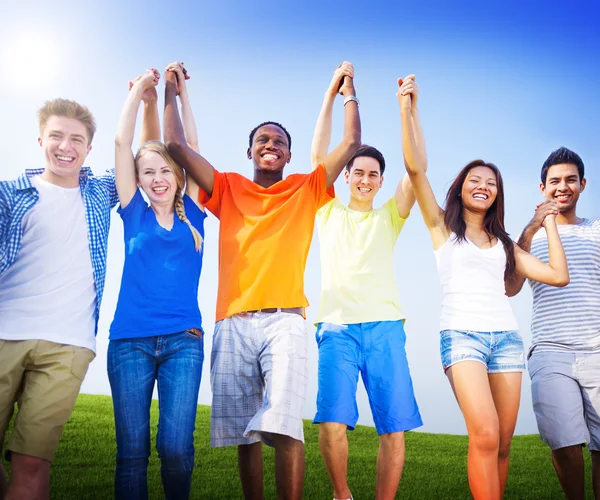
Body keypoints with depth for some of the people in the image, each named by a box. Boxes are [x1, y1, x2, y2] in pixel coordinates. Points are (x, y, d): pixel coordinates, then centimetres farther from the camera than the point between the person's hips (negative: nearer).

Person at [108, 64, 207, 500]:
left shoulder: (192, 214, 10)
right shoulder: (135, 214, 8)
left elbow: (191, 148, 7)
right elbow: (122, 143, 5)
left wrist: (182, 92, 10)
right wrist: (141, 91, 10)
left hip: (183, 341, 0)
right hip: (130, 341, 0)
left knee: (177, 448, -4)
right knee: (132, 450, 1)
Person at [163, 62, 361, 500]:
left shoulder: (306, 190, 15)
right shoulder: (228, 189, 17)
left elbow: (352, 143, 12)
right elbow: (176, 145, 13)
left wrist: (349, 93, 17)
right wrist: (171, 92, 17)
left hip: (283, 320, -2)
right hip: (232, 324, 2)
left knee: (285, 429, -16)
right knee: (244, 434, 5)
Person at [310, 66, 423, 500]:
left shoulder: (389, 217, 18)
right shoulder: (330, 213, 17)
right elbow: (319, 156, 9)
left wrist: (411, 107, -1)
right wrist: (331, 95, 4)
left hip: (384, 326, 1)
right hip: (337, 325, -1)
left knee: (396, 426, -6)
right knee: (333, 420, -15)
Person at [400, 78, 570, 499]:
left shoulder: (503, 243, 21)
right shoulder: (443, 227, 12)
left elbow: (558, 276, 12)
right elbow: (415, 168, 0)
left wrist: (549, 224, 17)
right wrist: (407, 111, -4)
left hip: (507, 337, 4)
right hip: (462, 335, -4)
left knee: (502, 444, -2)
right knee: (485, 436, -21)